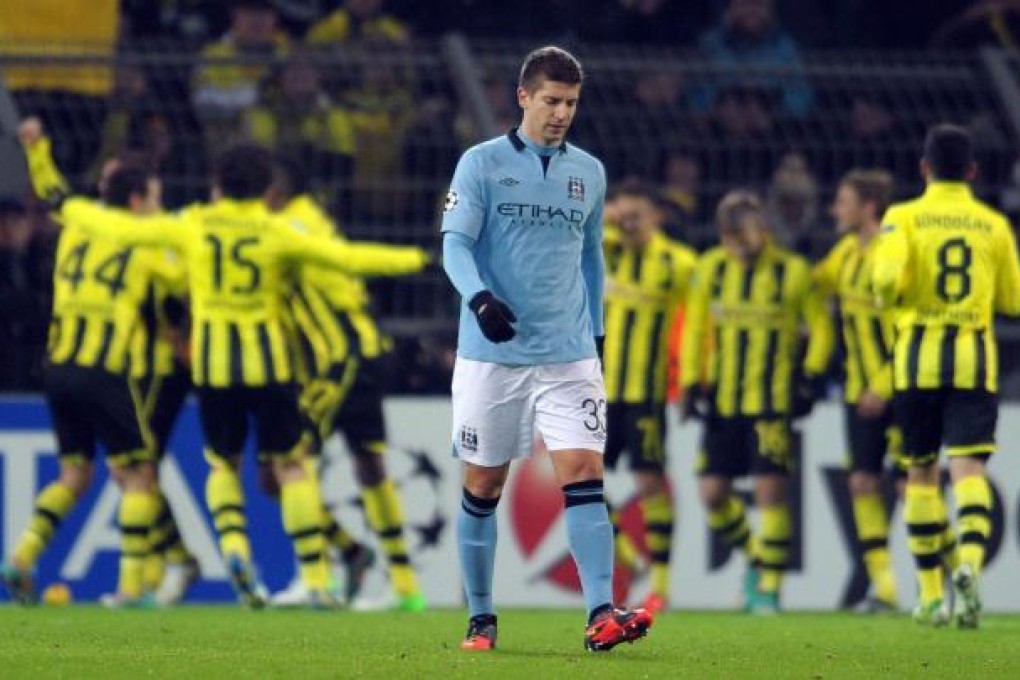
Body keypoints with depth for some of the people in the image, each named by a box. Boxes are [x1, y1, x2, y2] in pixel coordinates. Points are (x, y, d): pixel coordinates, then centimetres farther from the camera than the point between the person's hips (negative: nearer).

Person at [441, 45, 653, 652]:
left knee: (584, 472, -13)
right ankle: (481, 618, 16)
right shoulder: (482, 163, -1)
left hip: (568, 354, 2)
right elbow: (455, 244, -10)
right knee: (483, 485, 4)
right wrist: (480, 297, -29)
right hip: (492, 353, -2)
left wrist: (594, 332, 22)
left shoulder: (589, 173, 11)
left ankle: (601, 614, -22)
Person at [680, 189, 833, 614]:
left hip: (772, 402, -4)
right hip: (722, 401, 4)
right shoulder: (710, 269, 5)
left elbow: (820, 327, 5)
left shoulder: (793, 272, -4)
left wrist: (810, 376, -5)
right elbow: (695, 329, 11)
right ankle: (754, 555, 25)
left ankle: (768, 585, 0)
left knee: (770, 489, -9)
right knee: (712, 492, 0)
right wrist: (691, 384, 4)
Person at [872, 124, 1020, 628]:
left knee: (921, 472, 12)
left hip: (918, 355, 0)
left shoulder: (904, 218, -1)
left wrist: (888, 295, 6)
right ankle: (969, 564, -35)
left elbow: (888, 278, -17)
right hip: (975, 358, 0)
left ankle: (931, 595, 16)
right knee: (968, 467, -8)